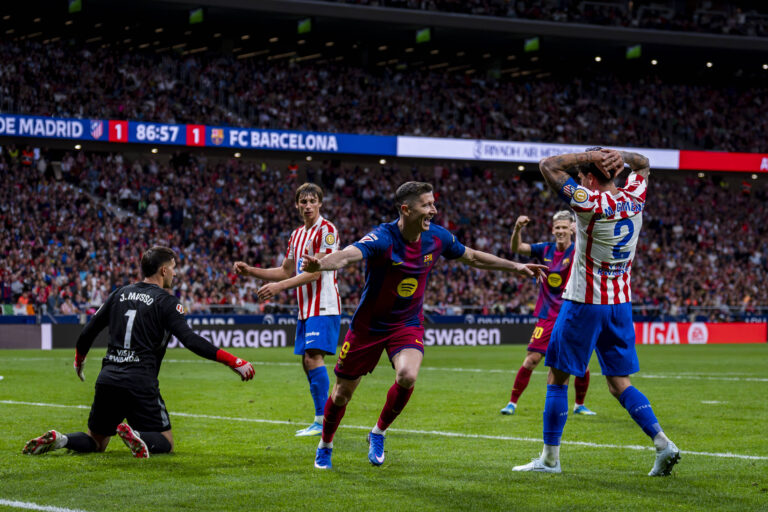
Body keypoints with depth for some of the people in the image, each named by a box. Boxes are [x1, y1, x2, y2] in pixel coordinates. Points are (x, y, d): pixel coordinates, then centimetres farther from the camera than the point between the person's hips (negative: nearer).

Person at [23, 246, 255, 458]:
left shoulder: (120, 293, 14)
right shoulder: (166, 301, -2)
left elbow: (89, 331, 17)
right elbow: (189, 340, -15)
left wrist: (79, 360, 37)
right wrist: (233, 361, -15)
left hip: (108, 378, 5)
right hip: (140, 383, -5)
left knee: (96, 442, 18)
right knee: (165, 443, 5)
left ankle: (58, 439, -11)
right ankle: (135, 436, -27)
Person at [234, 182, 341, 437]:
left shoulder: (327, 231, -10)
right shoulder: (296, 235, 17)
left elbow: (315, 272, -17)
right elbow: (286, 271, 24)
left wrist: (279, 286, -21)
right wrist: (250, 271, 15)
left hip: (323, 306, -9)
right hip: (305, 308, 9)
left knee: (313, 357, -17)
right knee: (308, 362, 7)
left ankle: (323, 421, -17)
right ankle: (322, 421, 11)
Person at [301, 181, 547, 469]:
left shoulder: (437, 237, -9)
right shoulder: (383, 238, -26)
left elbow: (472, 257, 10)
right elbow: (349, 255, -45)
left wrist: (516, 267, 13)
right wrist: (320, 264, -66)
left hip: (408, 324, 3)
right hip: (369, 325, -2)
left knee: (407, 376, -26)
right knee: (343, 392, 7)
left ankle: (379, 432, 0)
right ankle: (325, 446, 36)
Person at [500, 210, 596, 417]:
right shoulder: (545, 250, 3)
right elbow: (516, 248, -3)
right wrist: (517, 229, -21)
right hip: (548, 316, 1)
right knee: (532, 359, -8)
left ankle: (579, 405, 21)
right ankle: (512, 402, 2)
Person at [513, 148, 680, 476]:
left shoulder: (590, 203, -17)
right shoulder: (634, 200, 1)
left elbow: (548, 166, -12)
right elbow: (643, 165, 23)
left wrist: (590, 155, -10)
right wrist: (618, 156, 2)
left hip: (585, 303, -6)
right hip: (621, 303, 6)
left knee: (557, 378, 5)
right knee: (620, 384, 12)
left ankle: (550, 458, 8)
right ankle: (663, 444, -1)